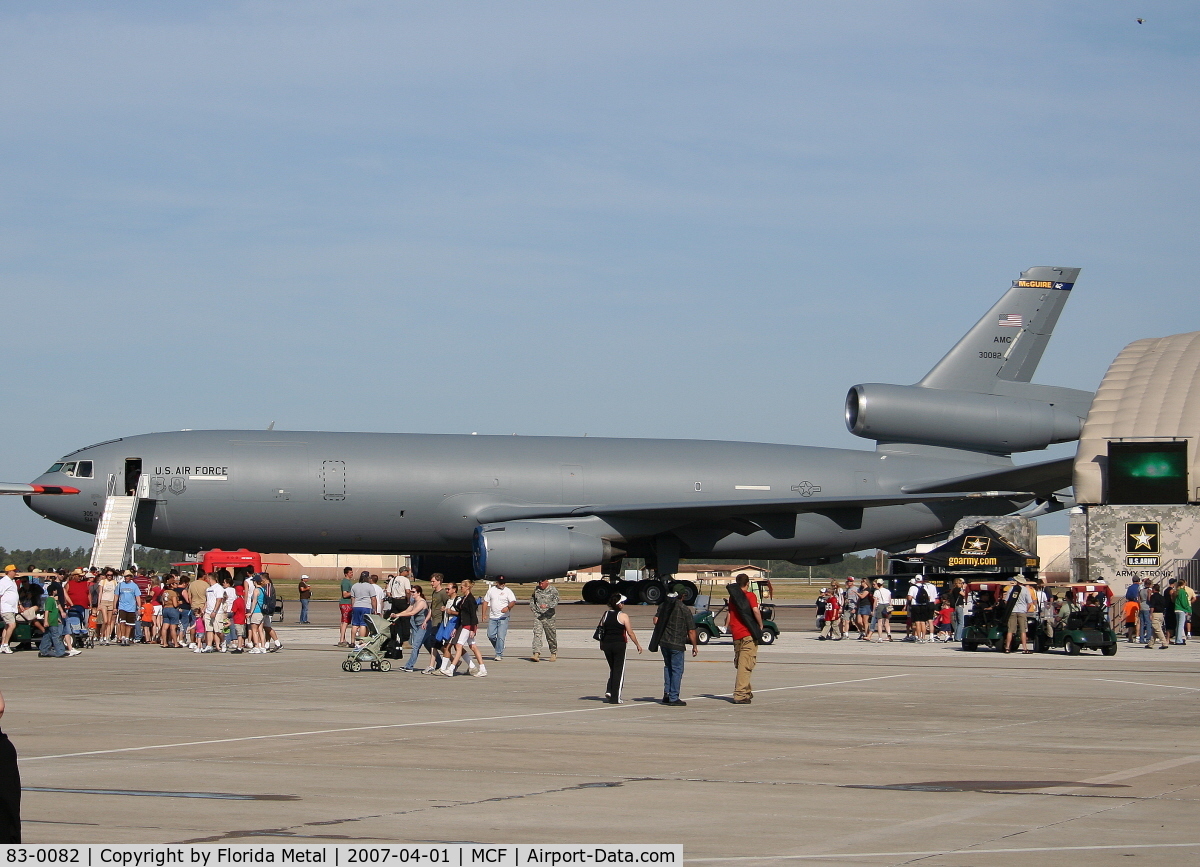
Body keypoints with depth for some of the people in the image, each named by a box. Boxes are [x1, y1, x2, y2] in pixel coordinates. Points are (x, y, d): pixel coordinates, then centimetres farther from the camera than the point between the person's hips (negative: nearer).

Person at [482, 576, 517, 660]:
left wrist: (508, 607, -34)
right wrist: (484, 614, 10)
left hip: (503, 618, -4)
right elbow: (486, 601, 16)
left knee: (501, 636, -8)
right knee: (490, 635, 2)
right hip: (492, 617, 4)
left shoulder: (507, 591, -1)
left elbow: (513, 601, -13)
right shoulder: (491, 590, 9)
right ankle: (497, 648, 27)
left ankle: (499, 654, -4)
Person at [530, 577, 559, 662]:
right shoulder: (536, 589, 12)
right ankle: (536, 654, -21)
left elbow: (555, 602, -13)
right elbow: (532, 598, 29)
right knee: (537, 634, -13)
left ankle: (553, 653, 26)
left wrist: (547, 605, -29)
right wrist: (532, 607, 13)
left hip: (548, 616, -2)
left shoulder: (553, 590, -1)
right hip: (537, 615, 2)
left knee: (551, 636, 8)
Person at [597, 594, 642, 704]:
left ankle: (609, 691, 5)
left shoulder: (605, 615, 5)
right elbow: (630, 633, -8)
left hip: (606, 644, 5)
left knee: (613, 669, 20)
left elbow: (600, 629, 10)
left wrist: (602, 644, 21)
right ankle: (615, 698, -1)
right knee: (619, 671, 2)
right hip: (619, 645, -5)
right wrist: (638, 645, 3)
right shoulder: (623, 616, -9)